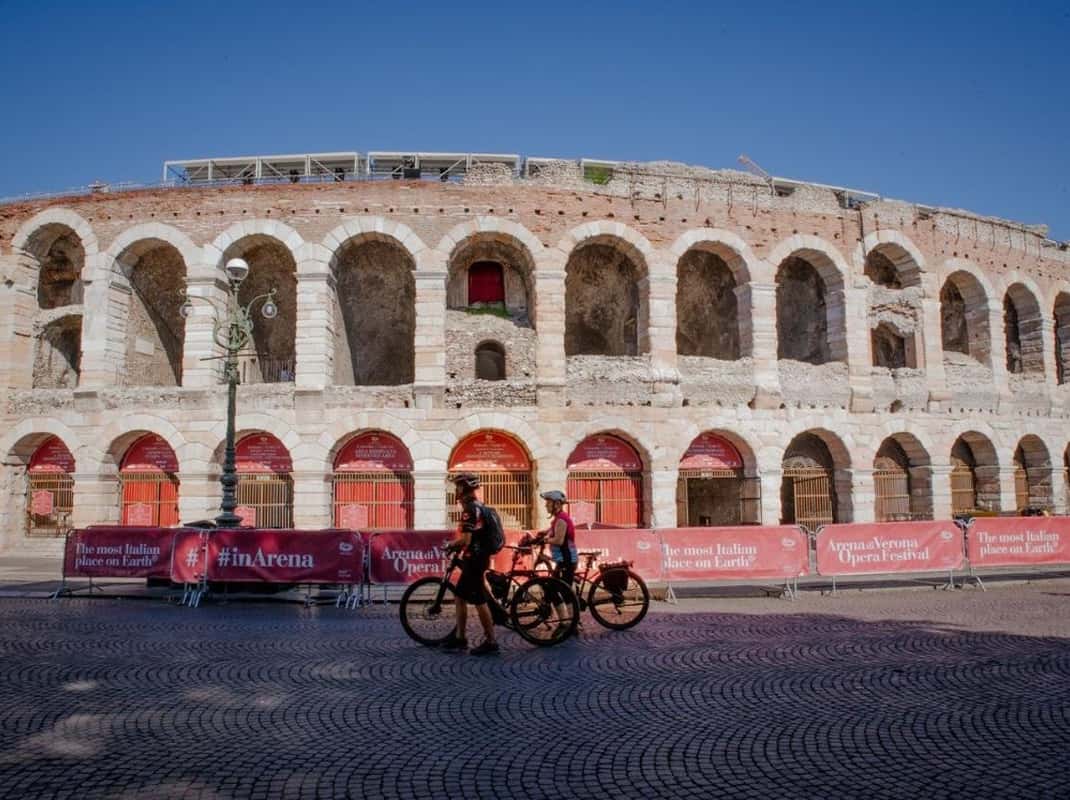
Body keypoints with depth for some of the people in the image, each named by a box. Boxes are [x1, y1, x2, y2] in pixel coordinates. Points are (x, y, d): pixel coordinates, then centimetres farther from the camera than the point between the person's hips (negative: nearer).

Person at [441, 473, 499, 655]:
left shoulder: (469, 510, -18)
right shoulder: (479, 506, 13)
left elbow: (465, 539, -24)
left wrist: (449, 545, -7)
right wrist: (457, 545, 19)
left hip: (474, 560, -10)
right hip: (480, 557, 10)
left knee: (479, 601, -4)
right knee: (460, 596, 16)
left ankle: (491, 641, 2)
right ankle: (460, 637, 22)